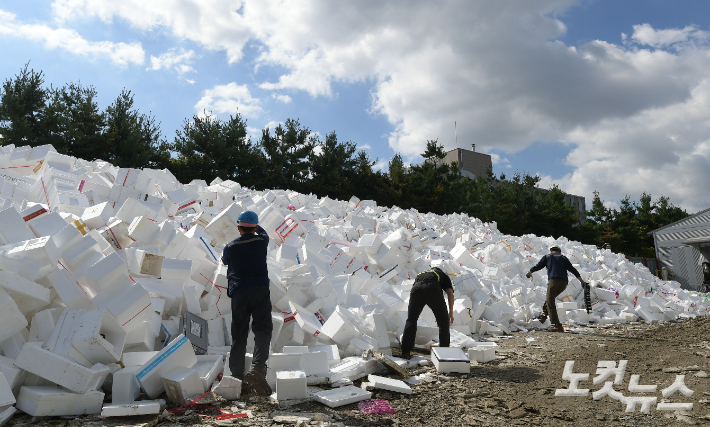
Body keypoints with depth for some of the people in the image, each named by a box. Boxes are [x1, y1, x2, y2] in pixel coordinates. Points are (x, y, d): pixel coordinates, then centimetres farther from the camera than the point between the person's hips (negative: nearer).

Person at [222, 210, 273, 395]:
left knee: (238, 334, 8)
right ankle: (257, 369, -25)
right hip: (260, 290, -2)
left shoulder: (230, 247, 4)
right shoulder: (261, 241, 4)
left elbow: (224, 260, 26)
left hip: (238, 293, 2)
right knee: (262, 329, -6)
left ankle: (237, 375, 12)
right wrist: (255, 227, 48)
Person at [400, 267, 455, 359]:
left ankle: (406, 353, 19)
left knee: (411, 320, 19)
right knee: (443, 322, 17)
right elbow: (450, 293, 17)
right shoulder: (443, 275, 36)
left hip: (417, 289, 2)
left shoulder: (420, 274, 44)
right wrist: (451, 313, 22)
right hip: (433, 290, -2)